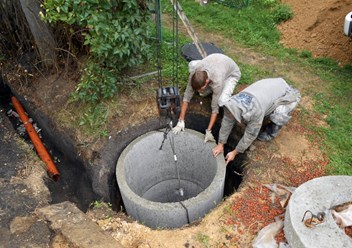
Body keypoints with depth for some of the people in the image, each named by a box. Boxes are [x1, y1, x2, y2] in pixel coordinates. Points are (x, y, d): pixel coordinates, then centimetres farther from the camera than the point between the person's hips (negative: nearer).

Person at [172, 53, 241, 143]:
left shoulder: (217, 81, -45)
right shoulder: (194, 72, -34)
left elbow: (215, 108, -36)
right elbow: (187, 96, -27)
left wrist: (208, 131, -35)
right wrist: (181, 121, -27)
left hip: (231, 74, -5)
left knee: (222, 102, -29)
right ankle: (210, 88, 7)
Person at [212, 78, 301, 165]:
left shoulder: (256, 111, -40)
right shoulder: (234, 101, -22)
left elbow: (250, 135, -27)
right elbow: (227, 122, -10)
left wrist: (234, 153, -16)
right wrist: (220, 144, -4)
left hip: (286, 93, -5)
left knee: (278, 116, -29)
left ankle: (271, 131, 1)